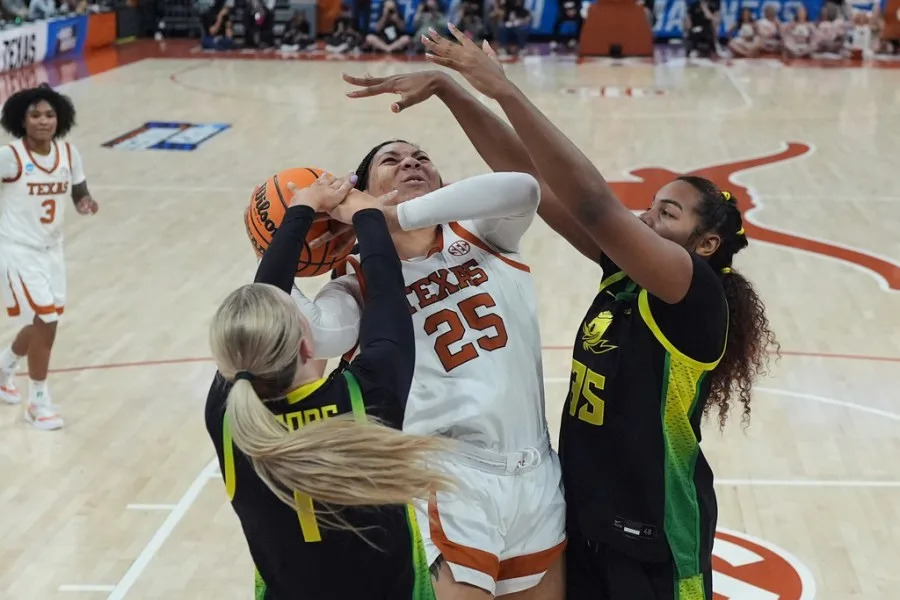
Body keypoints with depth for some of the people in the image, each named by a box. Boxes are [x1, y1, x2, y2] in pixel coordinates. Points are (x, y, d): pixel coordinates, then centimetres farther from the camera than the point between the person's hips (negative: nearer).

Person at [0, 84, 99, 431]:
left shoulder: (69, 155, -4)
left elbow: (80, 195, 6)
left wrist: (86, 204, -15)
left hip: (51, 249, 6)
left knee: (42, 324, 17)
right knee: (45, 323, -11)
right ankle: (39, 403, 6)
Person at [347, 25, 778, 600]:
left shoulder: (700, 297, -19)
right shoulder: (624, 269, 1)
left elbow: (593, 203, -32)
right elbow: (530, 176, -3)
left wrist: (505, 91, -32)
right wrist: (449, 88, -10)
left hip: (654, 538, -6)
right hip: (586, 516, 6)